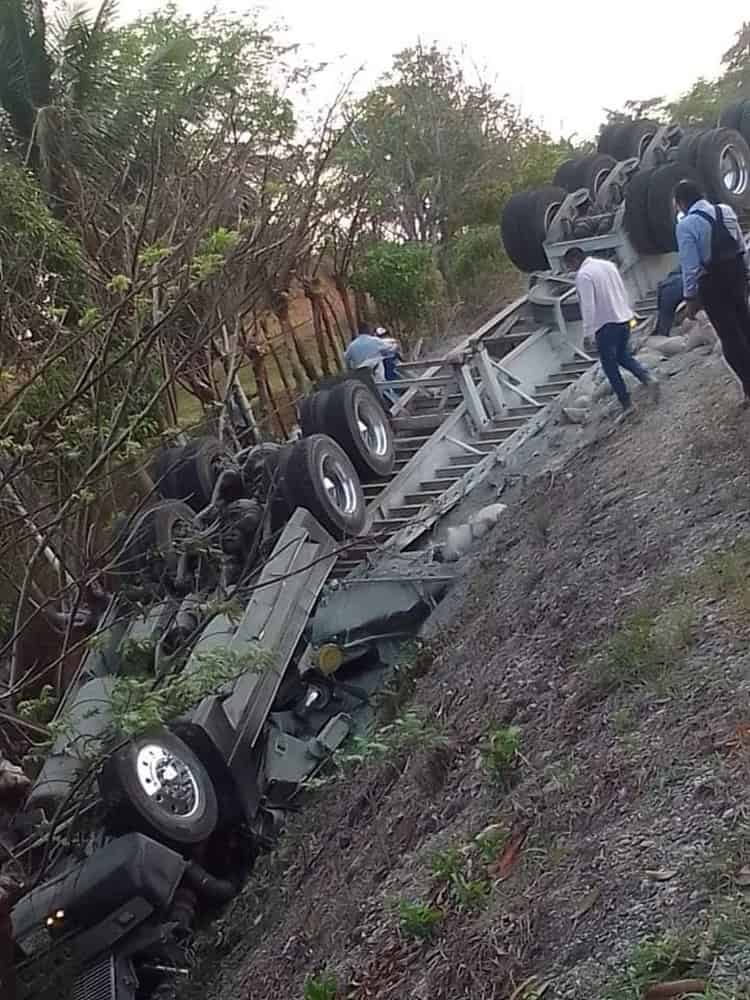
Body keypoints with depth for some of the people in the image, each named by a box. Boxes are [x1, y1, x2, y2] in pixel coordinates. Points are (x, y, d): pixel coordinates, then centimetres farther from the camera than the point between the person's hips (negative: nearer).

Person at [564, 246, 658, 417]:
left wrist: (587, 332, -15)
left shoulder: (583, 275, -14)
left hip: (605, 326, -8)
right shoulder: (608, 265, 10)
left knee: (610, 366, 5)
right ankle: (648, 379, 4)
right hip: (624, 319, 8)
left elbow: (588, 306, -19)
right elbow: (623, 292, 15)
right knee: (623, 356, 24)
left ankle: (626, 403, 7)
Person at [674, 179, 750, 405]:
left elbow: (690, 266, -18)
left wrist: (690, 297, -10)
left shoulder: (686, 224, -16)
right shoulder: (726, 210, 3)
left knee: (730, 336, 2)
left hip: (712, 284, -6)